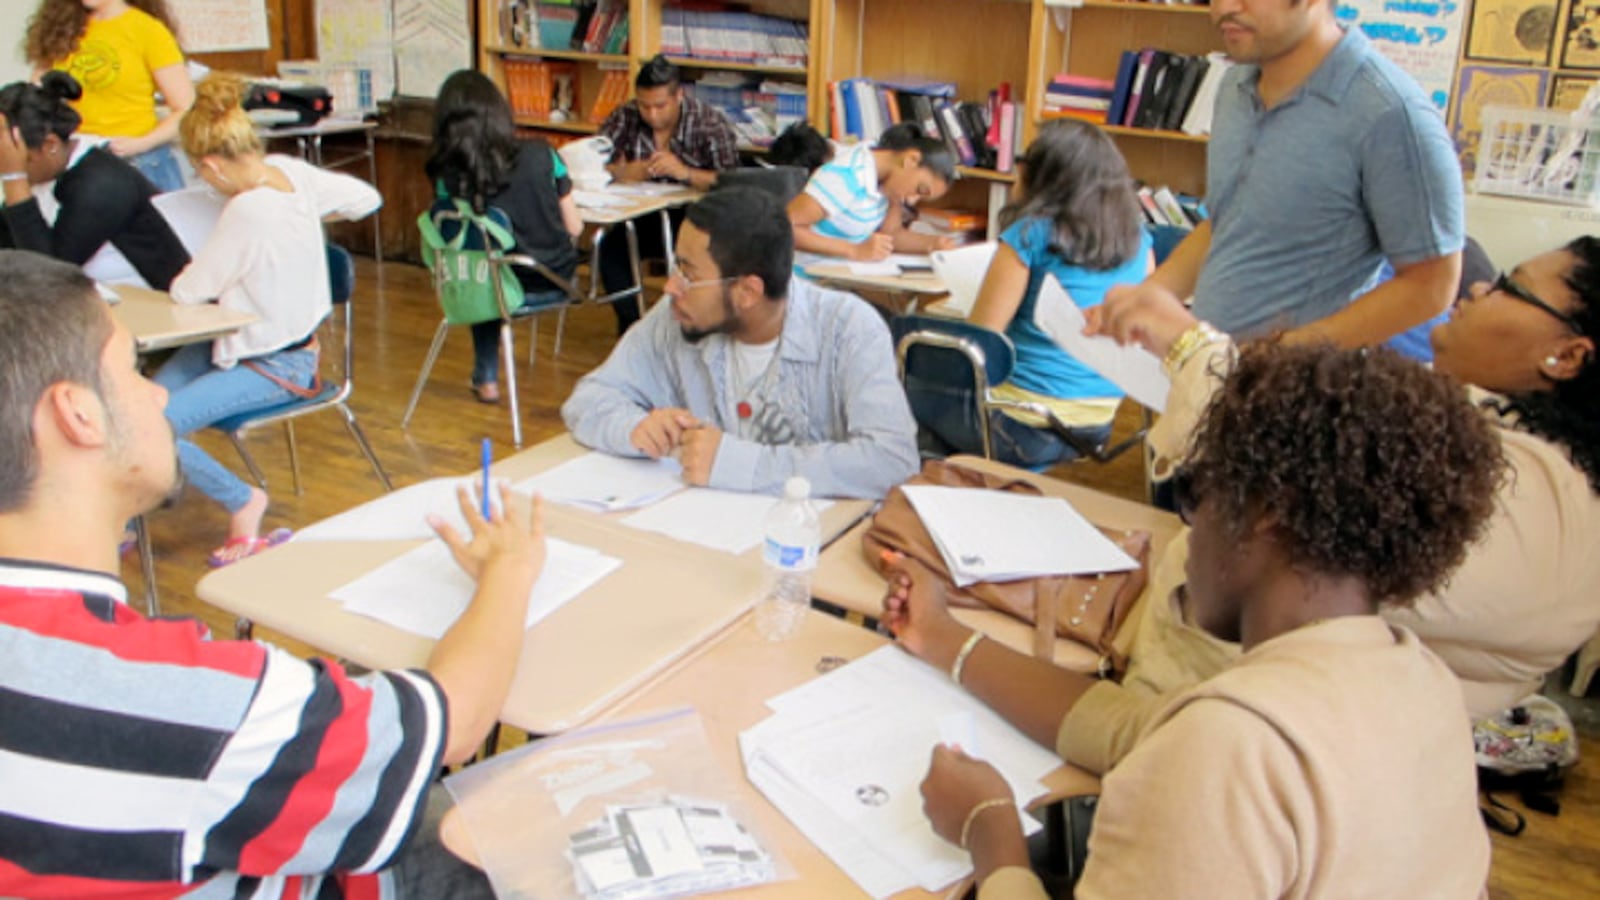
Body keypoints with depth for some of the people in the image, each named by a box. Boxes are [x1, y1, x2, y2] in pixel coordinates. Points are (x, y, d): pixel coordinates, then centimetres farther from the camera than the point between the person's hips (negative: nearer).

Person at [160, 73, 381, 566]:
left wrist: (184, 278, 3)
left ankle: (244, 502, 4)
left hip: (273, 365, -9)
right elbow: (367, 198, 11)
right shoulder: (290, 170, -5)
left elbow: (187, 291, -20)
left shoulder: (248, 211, -29)